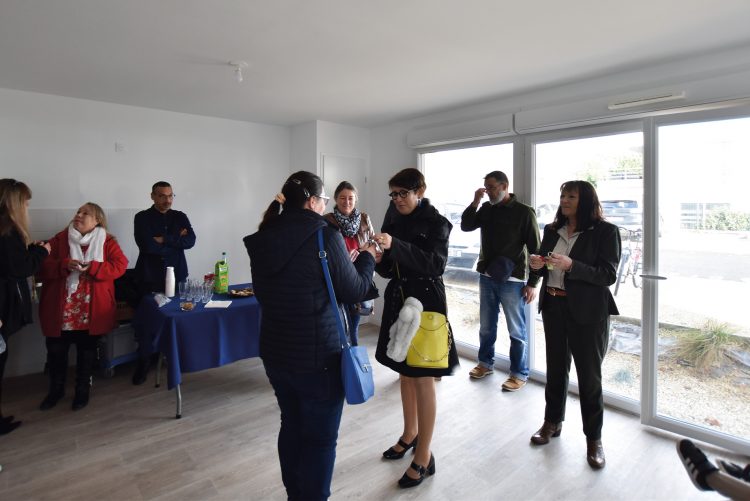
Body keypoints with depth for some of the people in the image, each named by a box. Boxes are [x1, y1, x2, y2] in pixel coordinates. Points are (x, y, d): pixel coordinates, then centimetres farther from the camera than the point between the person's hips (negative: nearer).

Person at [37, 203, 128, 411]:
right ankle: (56, 389, 32)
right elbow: (43, 266, -1)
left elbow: (120, 265, -10)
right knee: (56, 350, 10)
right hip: (60, 309, 2)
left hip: (91, 311, -2)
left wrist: (92, 268, -21)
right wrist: (64, 265, -20)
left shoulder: (107, 241, 0)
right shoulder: (60, 238, 5)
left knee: (86, 351, 10)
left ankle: (82, 390, 27)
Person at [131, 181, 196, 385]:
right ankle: (144, 360, 21)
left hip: (176, 275, 2)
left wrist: (164, 240, -14)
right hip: (149, 276, -2)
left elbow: (190, 240, -7)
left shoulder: (180, 217, 8)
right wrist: (176, 241, -9)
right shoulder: (142, 217, -1)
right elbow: (146, 245, -16)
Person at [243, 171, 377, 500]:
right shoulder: (325, 236, -17)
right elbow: (353, 291, -9)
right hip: (318, 355, -7)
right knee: (320, 438, 11)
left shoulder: (263, 239, 1)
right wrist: (367, 258, 8)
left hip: (274, 351, 7)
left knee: (291, 427, 23)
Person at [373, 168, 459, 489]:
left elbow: (435, 263, -23)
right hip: (398, 301, 6)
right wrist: (377, 258, -13)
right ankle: (410, 434, 37)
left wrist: (394, 246, -31)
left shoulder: (436, 223, -8)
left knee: (423, 379, 1)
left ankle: (424, 457, 15)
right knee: (405, 373, 17)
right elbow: (390, 269, 9)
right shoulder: (393, 221, 7)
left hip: (425, 304, -6)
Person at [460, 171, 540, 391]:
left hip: (512, 280, -5)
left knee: (516, 330, 4)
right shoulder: (486, 209, 7)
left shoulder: (524, 212, -8)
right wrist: (475, 203, -6)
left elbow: (535, 249, -8)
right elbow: (465, 226, 6)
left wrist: (533, 283, -10)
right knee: (486, 326, 16)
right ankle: (486, 363, 33)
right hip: (487, 277, 5)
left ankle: (519, 374, 18)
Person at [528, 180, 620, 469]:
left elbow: (608, 275, -15)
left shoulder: (605, 231, -8)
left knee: (589, 375, 5)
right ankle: (552, 422, 33)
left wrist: (571, 265, -26)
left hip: (588, 312, -5)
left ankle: (594, 438, 22)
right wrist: (536, 264, -10)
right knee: (555, 367, 16)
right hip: (553, 307, 5)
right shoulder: (551, 230, 7)